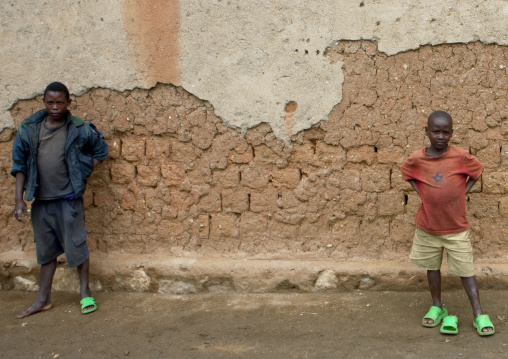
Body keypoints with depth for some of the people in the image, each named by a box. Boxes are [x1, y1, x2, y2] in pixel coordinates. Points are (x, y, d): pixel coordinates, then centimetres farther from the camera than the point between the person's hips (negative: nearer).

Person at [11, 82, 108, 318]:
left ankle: (85, 293, 22)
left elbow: (101, 150, 10)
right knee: (45, 250, 15)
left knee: (76, 246, 2)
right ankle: (43, 299, 27)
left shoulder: (80, 130, -6)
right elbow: (20, 165, 4)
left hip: (69, 199, -3)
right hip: (41, 201, 3)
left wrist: (82, 175, -1)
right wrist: (19, 200, -1)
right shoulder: (29, 129, 0)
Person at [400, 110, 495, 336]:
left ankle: (479, 315, 8)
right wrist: (420, 192, 0)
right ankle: (437, 307, 31)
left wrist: (463, 191, -2)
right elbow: (406, 173, 13)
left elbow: (477, 171, 7)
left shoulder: (461, 156, -11)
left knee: (465, 270, 2)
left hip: (456, 227, -2)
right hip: (427, 226, 2)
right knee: (432, 267, 15)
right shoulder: (417, 159, -8)